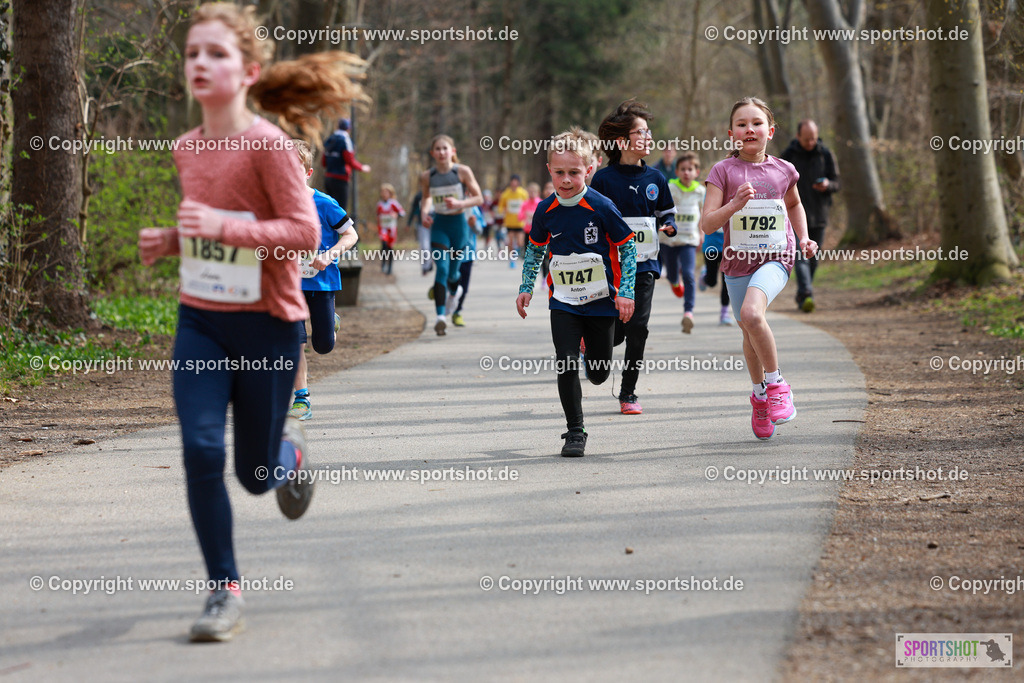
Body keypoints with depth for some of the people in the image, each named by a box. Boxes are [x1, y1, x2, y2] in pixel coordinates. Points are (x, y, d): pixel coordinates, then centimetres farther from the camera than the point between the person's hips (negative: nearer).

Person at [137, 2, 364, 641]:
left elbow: (305, 231, -20)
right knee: (201, 450, -12)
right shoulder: (187, 149, 5)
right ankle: (225, 592, -1)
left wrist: (223, 227, -28)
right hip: (200, 324, 5)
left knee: (255, 473, 6)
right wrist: (168, 241, 1)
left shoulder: (268, 144, -15)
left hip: (267, 324, -4)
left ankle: (291, 448, 43)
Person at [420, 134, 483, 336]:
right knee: (442, 268, -16)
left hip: (459, 223, 0)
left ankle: (453, 292, 49)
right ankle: (440, 316, -22)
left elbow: (478, 198, -4)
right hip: (439, 225, 0)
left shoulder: (463, 172, -8)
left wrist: (459, 203, -20)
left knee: (453, 271, 11)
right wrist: (424, 213, -3)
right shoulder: (427, 176, -2)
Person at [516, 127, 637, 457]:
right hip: (563, 302, 2)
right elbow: (535, 249, 15)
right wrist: (526, 288, 11)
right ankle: (575, 431, 2)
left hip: (601, 300, -2)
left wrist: (625, 292, -10)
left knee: (599, 374, 7)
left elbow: (628, 247, -5)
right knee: (566, 365, -10)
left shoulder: (601, 207, -13)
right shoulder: (546, 211, -3)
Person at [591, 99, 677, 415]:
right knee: (615, 331, -3)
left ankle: (628, 393, 8)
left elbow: (668, 212, 18)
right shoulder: (603, 179, -4)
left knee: (637, 328, -3)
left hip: (644, 265, 3)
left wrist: (668, 226, -4)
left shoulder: (655, 178, 7)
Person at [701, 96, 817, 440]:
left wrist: (803, 239, 12)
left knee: (751, 313, -29)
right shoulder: (724, 171, -5)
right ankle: (760, 393, 41)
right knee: (750, 334, 14)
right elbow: (707, 224, -13)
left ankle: (776, 382, -10)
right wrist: (735, 204, -28)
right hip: (738, 261, 2)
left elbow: (794, 204, 25)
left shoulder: (783, 170, 2)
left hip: (775, 259, -2)